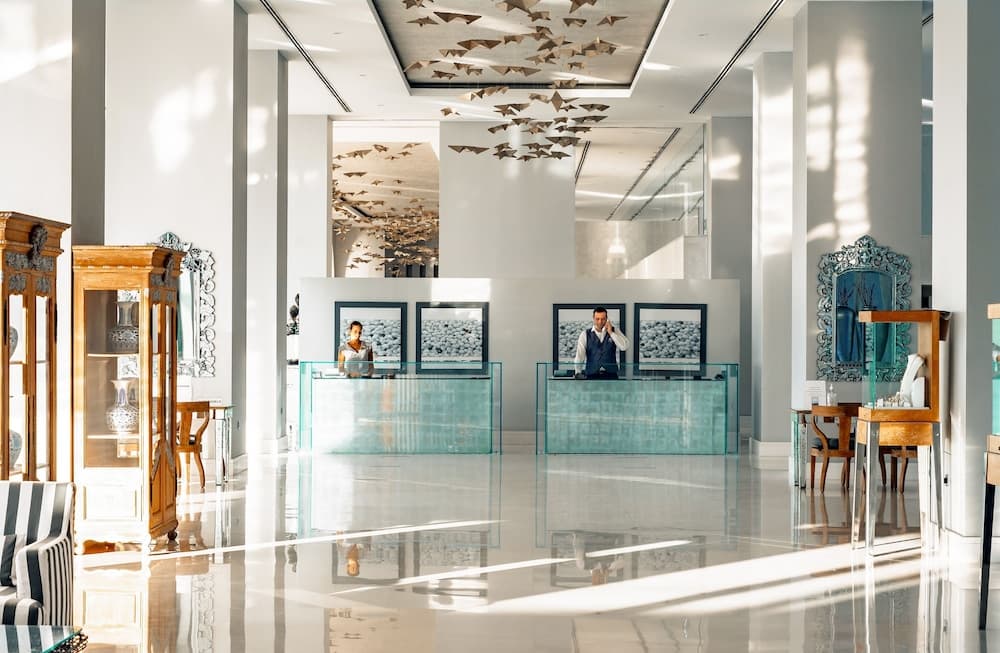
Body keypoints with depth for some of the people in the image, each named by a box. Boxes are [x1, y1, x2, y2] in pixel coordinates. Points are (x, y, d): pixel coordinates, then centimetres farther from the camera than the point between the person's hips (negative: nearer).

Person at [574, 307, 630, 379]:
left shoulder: (614, 332, 8)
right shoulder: (585, 334, 5)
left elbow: (624, 346, -8)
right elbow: (579, 355, -2)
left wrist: (611, 332, -10)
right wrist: (578, 373, -13)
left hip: (610, 375, 1)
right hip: (592, 375, -1)